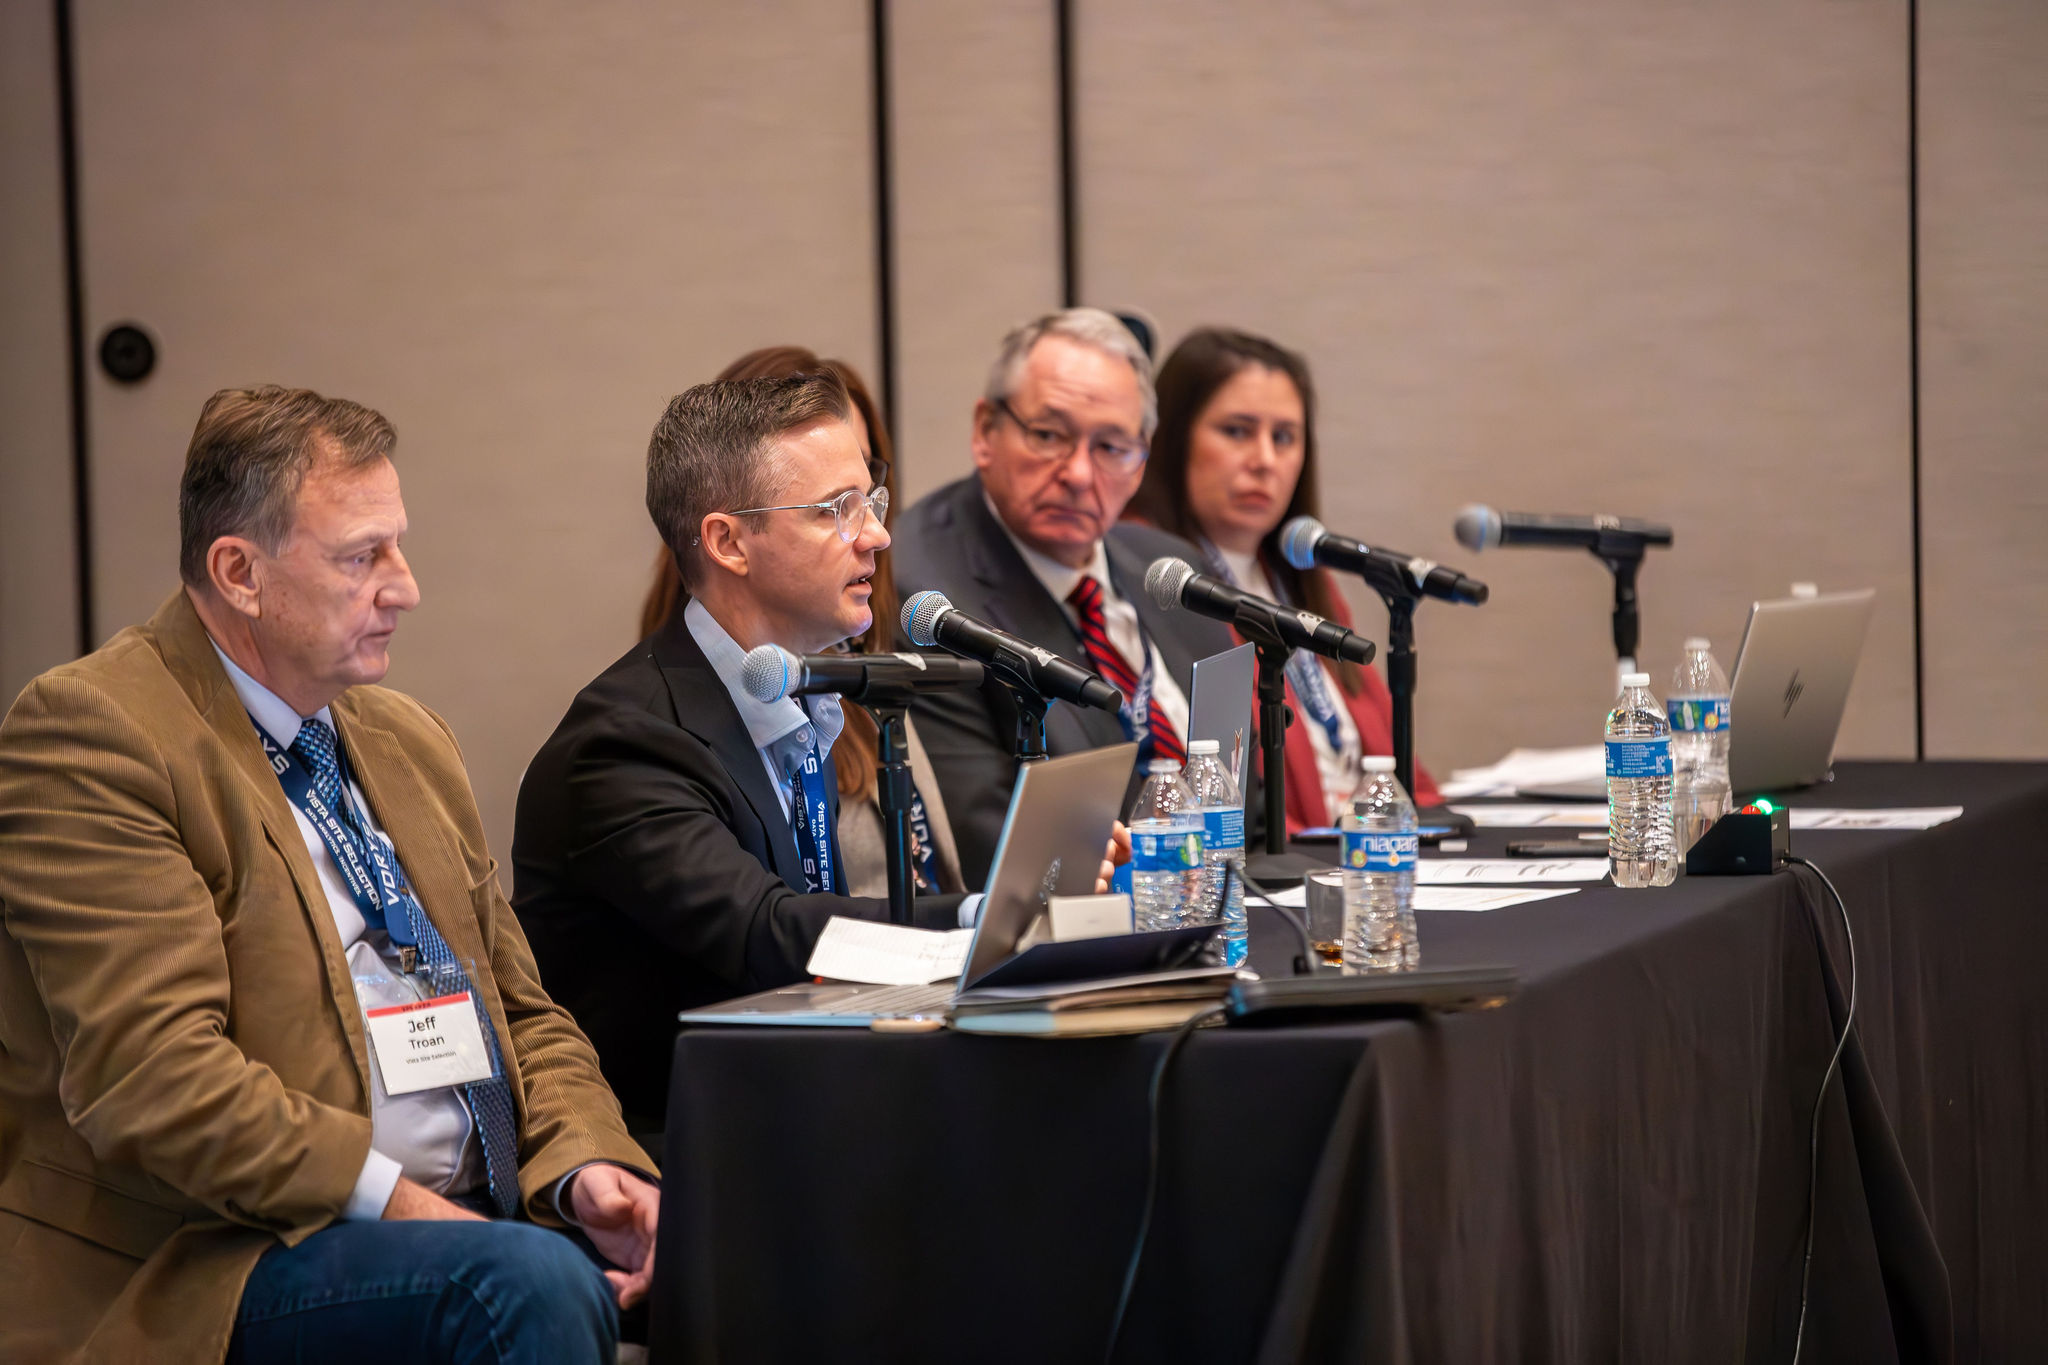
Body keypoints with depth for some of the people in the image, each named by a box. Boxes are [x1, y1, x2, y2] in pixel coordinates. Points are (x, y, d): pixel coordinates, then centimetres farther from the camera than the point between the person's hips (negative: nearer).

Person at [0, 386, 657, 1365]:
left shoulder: (406, 739, 21)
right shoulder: (91, 734, -7)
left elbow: (520, 1016, 22)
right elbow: (152, 1080, -17)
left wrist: (586, 1164, 1)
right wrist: (393, 1202, -21)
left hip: (458, 1228, 8)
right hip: (206, 1276, -8)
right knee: (531, 1282, -33)